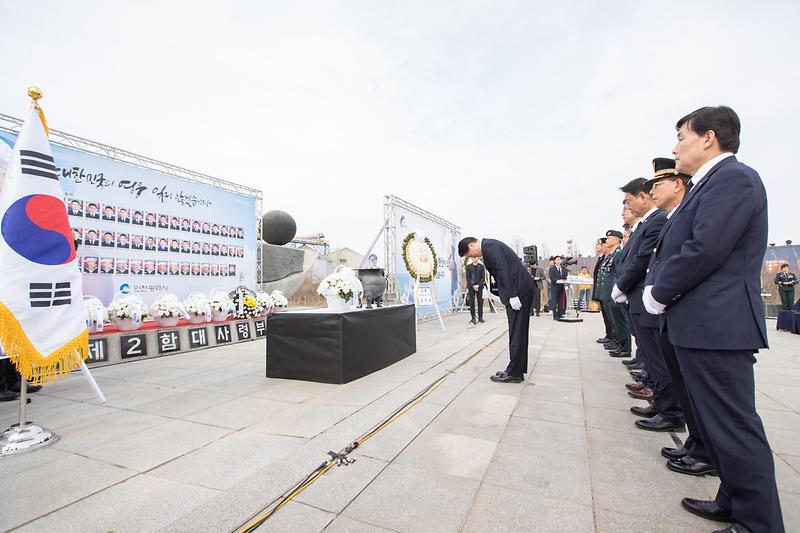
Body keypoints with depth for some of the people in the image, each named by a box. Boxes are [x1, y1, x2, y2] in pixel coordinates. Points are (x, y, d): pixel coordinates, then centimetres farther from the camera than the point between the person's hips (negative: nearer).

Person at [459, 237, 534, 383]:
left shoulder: (488, 246, -12)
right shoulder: (491, 245, 19)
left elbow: (504, 271, -21)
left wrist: (512, 296, -21)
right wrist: (511, 295, 17)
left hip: (518, 290, -10)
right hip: (522, 290, 10)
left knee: (516, 332, -4)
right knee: (518, 332, 13)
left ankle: (514, 373, 3)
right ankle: (517, 370, 21)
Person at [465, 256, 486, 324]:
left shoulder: (481, 266, 5)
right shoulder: (468, 267, 4)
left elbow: (483, 277, 1)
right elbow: (468, 278, 0)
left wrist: (478, 285, -11)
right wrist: (473, 286, -10)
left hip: (479, 286, 0)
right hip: (471, 287, 0)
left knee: (480, 302, 1)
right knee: (472, 302, -1)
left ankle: (480, 317, 9)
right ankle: (473, 318, 7)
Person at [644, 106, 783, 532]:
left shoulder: (732, 177, -12)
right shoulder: (712, 183, 19)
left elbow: (705, 250, -22)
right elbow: (678, 247, 18)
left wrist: (658, 294, -11)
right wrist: (658, 290, 6)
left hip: (715, 325, -10)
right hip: (701, 324, 10)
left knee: (733, 427, 1)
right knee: (716, 423, 19)